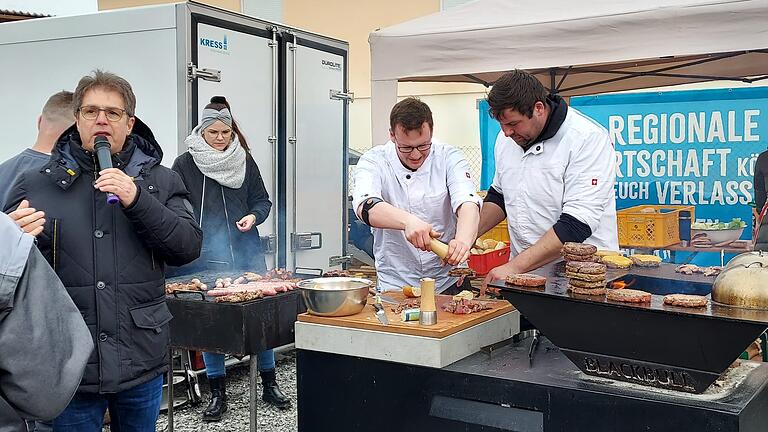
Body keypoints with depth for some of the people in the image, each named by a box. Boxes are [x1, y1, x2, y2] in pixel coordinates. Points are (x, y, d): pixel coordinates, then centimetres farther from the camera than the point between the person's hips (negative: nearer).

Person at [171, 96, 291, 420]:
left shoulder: (244, 160, 6)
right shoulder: (184, 165, 0)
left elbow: (262, 200, 12)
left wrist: (254, 216, -8)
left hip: (246, 251, 2)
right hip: (205, 257, -2)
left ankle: (269, 384, 21)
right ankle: (217, 393, 18)